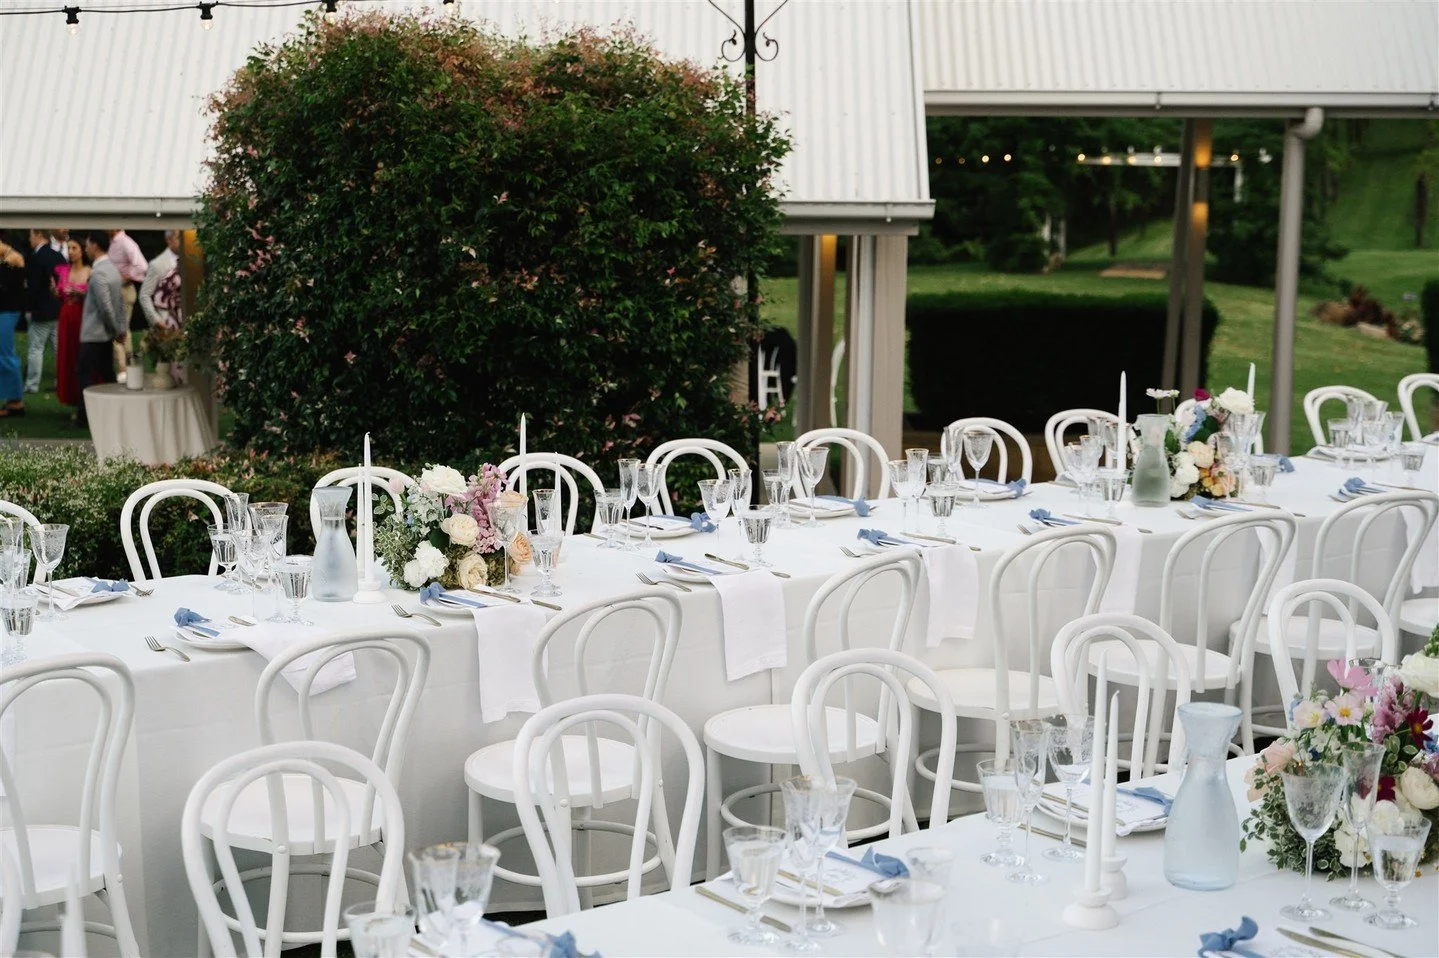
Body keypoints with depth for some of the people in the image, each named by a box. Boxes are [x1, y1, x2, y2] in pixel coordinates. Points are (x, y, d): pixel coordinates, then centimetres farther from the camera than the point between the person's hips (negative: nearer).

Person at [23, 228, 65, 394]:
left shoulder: (34, 257, -15)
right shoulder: (59, 256, 7)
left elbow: (32, 285, -17)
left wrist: (29, 309, -9)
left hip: (41, 311, -7)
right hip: (59, 310, 7)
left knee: (36, 349, 0)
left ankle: (32, 384, 3)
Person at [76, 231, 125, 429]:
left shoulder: (98, 273, -19)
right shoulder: (112, 269, 10)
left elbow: (105, 306, -21)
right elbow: (121, 302, 12)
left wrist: (117, 330, -10)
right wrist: (121, 328, 10)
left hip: (93, 334, -9)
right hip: (106, 333, 9)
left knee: (85, 373, -4)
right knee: (106, 373, 12)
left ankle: (86, 416, -3)